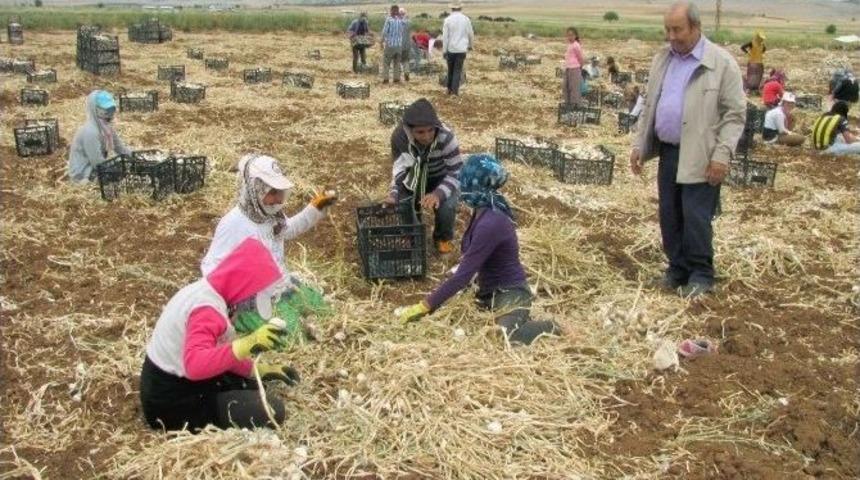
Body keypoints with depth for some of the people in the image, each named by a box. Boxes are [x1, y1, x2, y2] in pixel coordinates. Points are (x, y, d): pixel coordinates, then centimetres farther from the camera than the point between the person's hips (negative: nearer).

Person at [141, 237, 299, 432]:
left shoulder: (207, 290, 2)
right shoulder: (207, 310, -28)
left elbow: (220, 351, 11)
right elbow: (195, 365, -45)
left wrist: (260, 370, 4)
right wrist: (248, 344, -52)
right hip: (172, 403, -10)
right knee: (272, 411, -15)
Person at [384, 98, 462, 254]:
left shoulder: (446, 138, -34)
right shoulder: (399, 135, -26)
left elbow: (456, 173, -29)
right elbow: (400, 167, -14)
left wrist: (438, 193, -47)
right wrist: (394, 193, -32)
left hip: (442, 179, -3)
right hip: (414, 179, 3)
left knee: (446, 206, -30)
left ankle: (443, 238, 5)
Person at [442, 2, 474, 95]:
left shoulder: (448, 20, -4)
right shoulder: (466, 19, 0)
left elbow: (445, 37, -6)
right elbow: (471, 34, 9)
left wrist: (444, 51, -2)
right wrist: (471, 45, 26)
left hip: (450, 49, 0)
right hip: (461, 49, 0)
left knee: (450, 69, 15)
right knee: (458, 70, 2)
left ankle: (449, 89, 22)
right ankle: (455, 90, -8)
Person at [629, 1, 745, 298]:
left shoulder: (721, 62, -8)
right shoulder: (661, 59, 10)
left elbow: (735, 114, -9)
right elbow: (649, 105, 16)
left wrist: (722, 154, -17)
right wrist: (639, 144, 11)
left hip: (699, 156, -6)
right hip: (667, 152, 6)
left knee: (695, 218, -3)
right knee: (669, 217, 11)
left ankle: (701, 275, 13)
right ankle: (677, 268, 25)